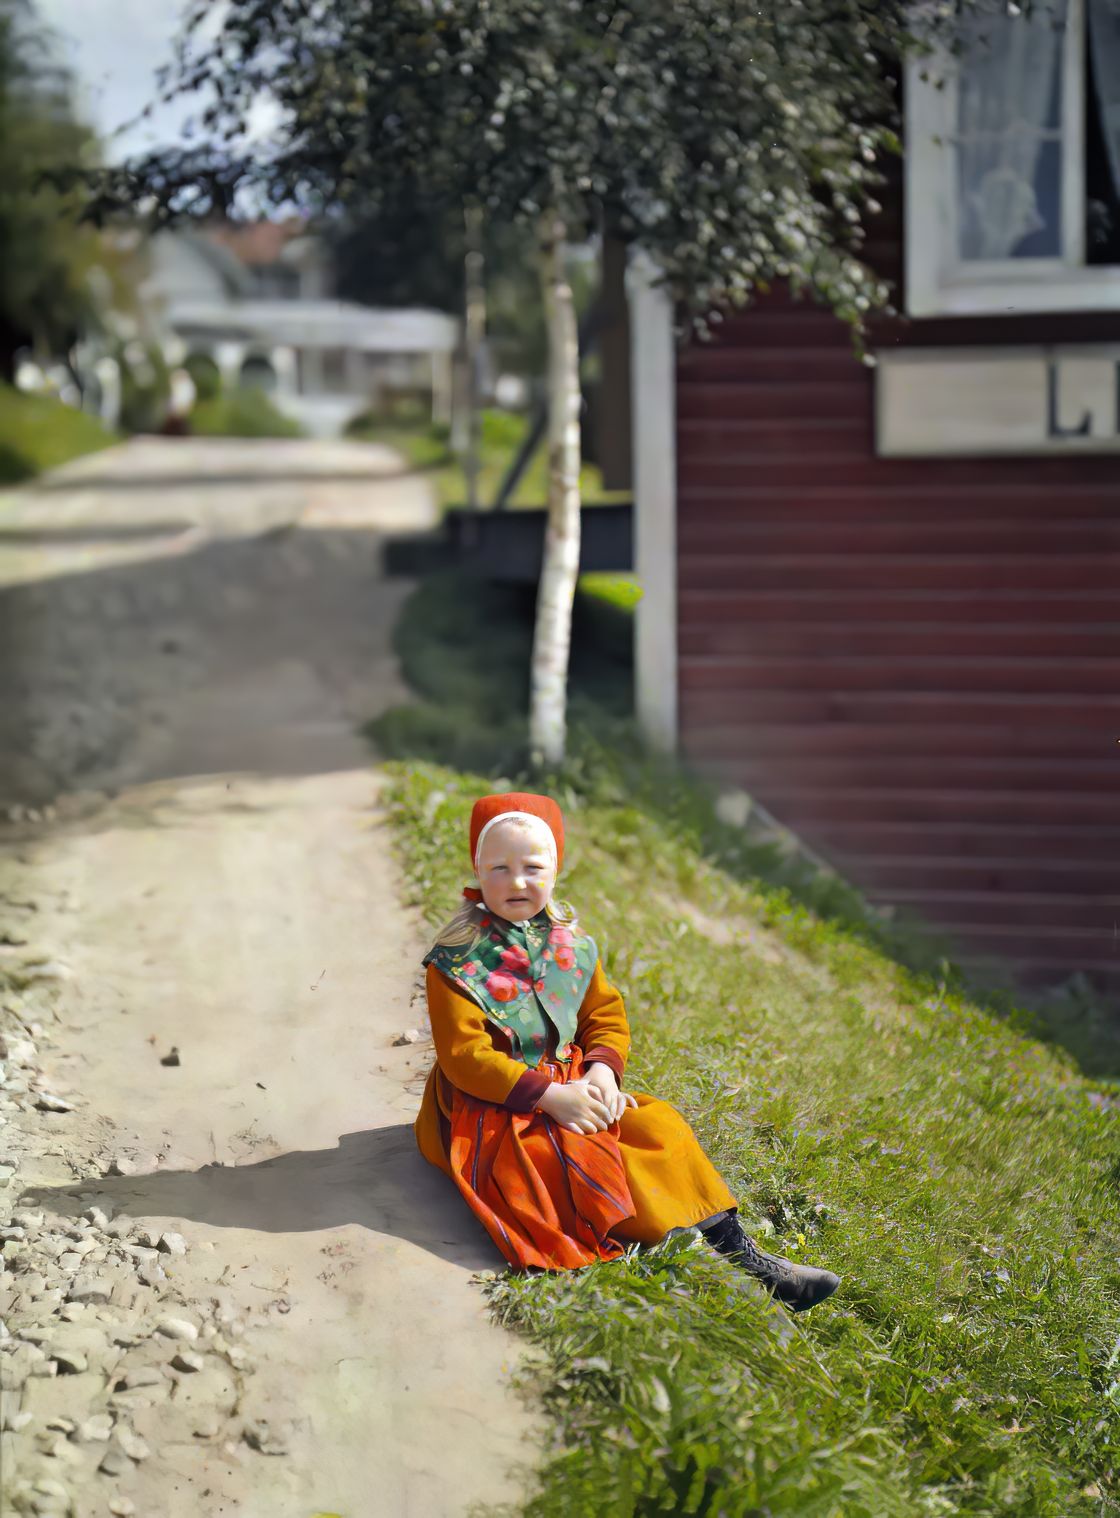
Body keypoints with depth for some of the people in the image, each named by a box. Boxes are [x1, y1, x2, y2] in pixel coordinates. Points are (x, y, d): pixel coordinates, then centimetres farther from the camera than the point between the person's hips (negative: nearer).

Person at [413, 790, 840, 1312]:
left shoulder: (571, 947, 5)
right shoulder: (457, 961, -13)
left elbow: (605, 1016, 13)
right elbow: (465, 1055, -18)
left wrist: (602, 1070, -10)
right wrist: (547, 1095, -23)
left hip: (568, 1087, 6)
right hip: (493, 1110, -6)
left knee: (658, 1125, -14)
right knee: (582, 1157, -28)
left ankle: (736, 1246, -16)